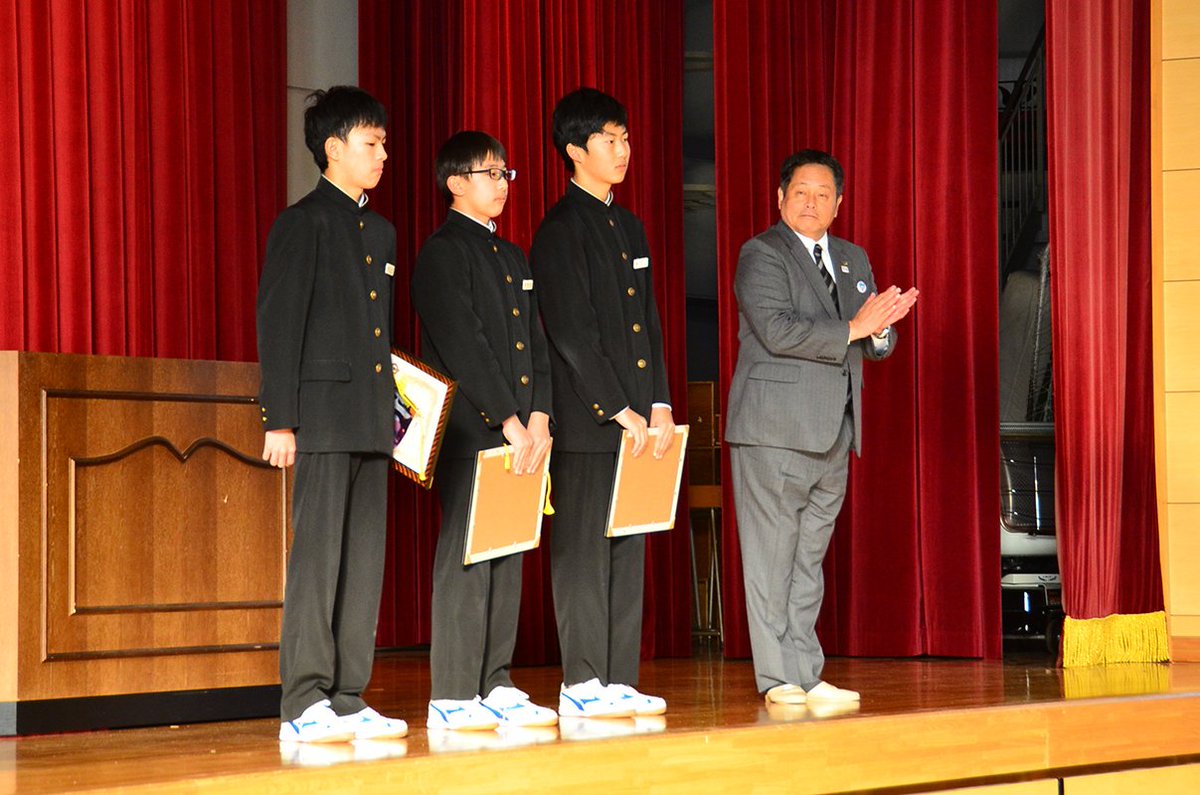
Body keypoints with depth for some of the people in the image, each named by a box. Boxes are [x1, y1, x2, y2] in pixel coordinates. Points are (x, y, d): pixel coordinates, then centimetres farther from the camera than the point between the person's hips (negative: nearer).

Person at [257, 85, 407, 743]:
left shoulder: (380, 233, 19)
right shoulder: (304, 223, -5)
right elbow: (278, 324, -10)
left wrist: (393, 412, 17)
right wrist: (280, 419, -16)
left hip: (371, 418, 8)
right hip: (323, 415, -8)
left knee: (365, 559, 6)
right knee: (318, 554, -9)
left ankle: (347, 700, 9)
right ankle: (305, 702, -8)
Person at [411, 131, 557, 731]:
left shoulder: (513, 260, 20)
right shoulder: (442, 253, -7)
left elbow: (535, 345, 15)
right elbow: (463, 347, -14)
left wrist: (538, 419, 1)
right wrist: (509, 422, -17)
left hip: (517, 433, 8)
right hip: (468, 429, -8)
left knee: (508, 557, 8)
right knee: (465, 557, -8)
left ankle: (496, 686, 13)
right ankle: (453, 696, -5)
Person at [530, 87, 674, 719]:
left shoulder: (628, 227, 17)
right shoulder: (561, 230, -8)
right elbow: (571, 334, -14)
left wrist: (659, 404, 8)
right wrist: (617, 411, -15)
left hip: (636, 420, 8)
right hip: (586, 423, -8)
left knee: (628, 550, 8)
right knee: (583, 549, -4)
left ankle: (618, 681, 13)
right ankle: (581, 684, -1)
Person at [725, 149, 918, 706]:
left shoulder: (853, 259, 19)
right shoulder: (761, 254, -5)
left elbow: (877, 346, 18)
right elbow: (777, 330, -19)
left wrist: (880, 330, -6)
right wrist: (852, 329, -18)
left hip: (833, 432, 7)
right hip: (775, 430, -7)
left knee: (809, 560, 10)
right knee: (772, 560, -4)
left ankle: (807, 676, 13)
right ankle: (780, 679, -2)